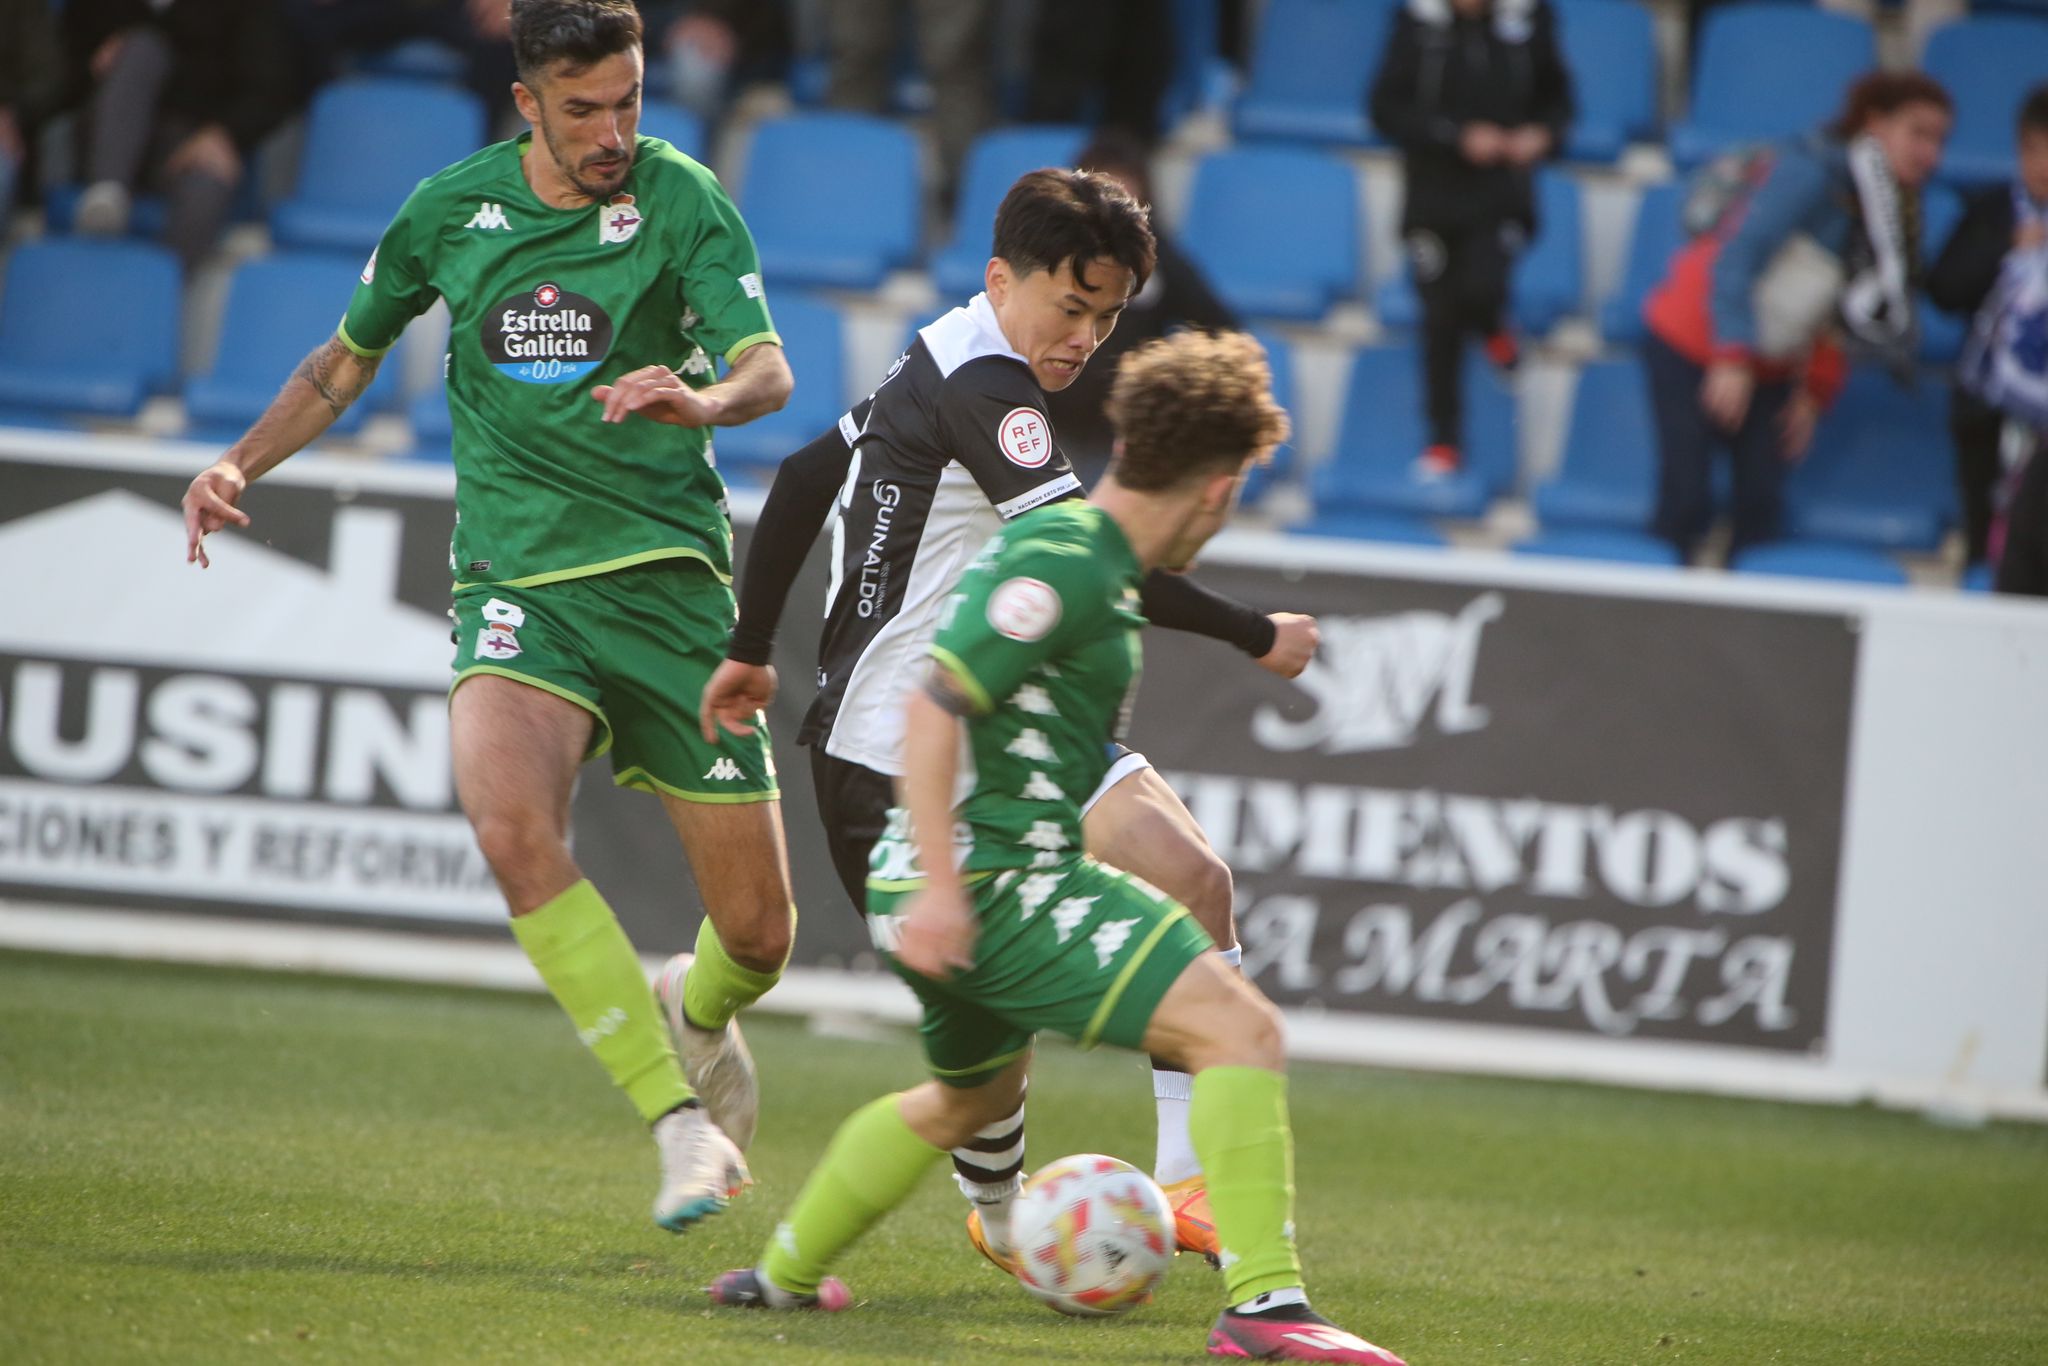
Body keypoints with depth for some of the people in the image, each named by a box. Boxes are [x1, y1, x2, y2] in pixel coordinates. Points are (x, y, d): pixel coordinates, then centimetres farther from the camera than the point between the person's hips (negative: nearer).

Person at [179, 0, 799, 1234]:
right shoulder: (451, 208, 5)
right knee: (512, 823, -30)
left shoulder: (683, 200, -4)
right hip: (516, 578, 1)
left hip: (668, 576, -1)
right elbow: (349, 358, 21)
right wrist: (241, 462, 6)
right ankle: (682, 1125, -26)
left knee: (758, 923, 1)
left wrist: (702, 400, -39)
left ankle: (705, 1028, 40)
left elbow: (771, 373, -16)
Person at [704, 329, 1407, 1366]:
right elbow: (932, 708, -22)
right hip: (997, 883, -11)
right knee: (1243, 1031, -17)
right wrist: (942, 884, -27)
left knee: (974, 1091, 35)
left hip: (955, 888, 11)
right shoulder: (1063, 563, -15)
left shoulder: (1069, 546, 16)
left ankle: (781, 1274, 46)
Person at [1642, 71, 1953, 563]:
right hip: (1691, 344, -7)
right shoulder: (1810, 173, -21)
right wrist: (1732, 360, -27)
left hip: (1767, 368, 7)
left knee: (1762, 503, -4)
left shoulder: (1892, 211, 5)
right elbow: (1735, 258, -24)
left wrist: (1815, 392, 4)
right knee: (1685, 502, -12)